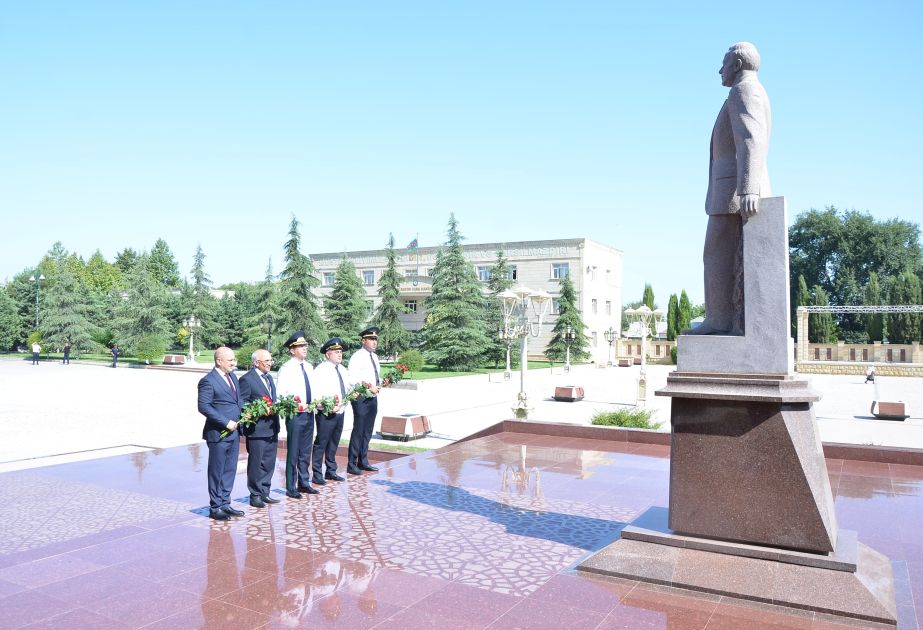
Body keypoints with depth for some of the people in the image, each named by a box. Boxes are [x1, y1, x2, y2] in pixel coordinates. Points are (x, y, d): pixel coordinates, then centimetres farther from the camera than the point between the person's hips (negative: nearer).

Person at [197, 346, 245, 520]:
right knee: (216, 471, 4)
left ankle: (225, 504, 24)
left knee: (230, 470, 14)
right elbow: (203, 407, -19)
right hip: (219, 433, -8)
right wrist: (226, 423, -20)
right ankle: (215, 507, 15)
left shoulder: (233, 377, 11)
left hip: (234, 431, 8)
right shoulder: (208, 381, -14)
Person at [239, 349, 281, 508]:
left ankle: (264, 493, 24)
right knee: (256, 463, 3)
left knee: (269, 462, 13)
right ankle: (255, 495, 14)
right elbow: (242, 403, -13)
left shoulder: (269, 377, 16)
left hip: (271, 428, 8)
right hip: (256, 429, -8)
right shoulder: (247, 379, -11)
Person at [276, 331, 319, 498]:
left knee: (305, 452, 16)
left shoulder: (309, 367, 11)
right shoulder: (286, 368, -10)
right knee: (293, 453, 2)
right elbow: (281, 394, -13)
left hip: (309, 414, 7)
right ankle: (291, 488, 13)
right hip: (295, 414, -6)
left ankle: (304, 483, 28)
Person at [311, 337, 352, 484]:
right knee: (321, 443, -2)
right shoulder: (321, 370, -11)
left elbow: (349, 386, 22)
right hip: (326, 413, -8)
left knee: (334, 443, 17)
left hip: (340, 412, 8)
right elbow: (315, 393, -18)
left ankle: (331, 471, 28)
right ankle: (317, 474, 7)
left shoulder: (343, 370, 13)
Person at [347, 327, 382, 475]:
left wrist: (379, 384, 4)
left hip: (373, 397, 8)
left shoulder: (375, 357, 15)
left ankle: (363, 462, 24)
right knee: (358, 431, -5)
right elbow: (352, 378, -18)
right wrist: (369, 387, -20)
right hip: (361, 398, -8)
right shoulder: (357, 357, -10)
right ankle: (352, 465, 3)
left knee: (368, 431, 14)